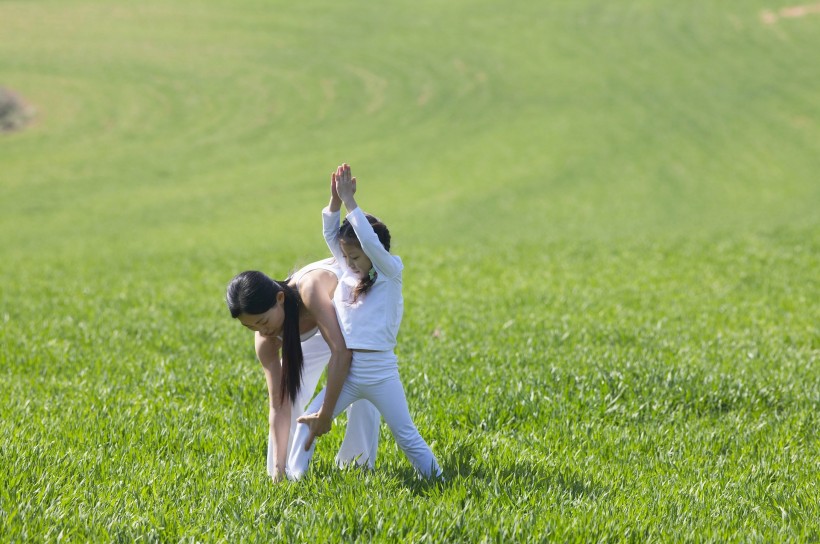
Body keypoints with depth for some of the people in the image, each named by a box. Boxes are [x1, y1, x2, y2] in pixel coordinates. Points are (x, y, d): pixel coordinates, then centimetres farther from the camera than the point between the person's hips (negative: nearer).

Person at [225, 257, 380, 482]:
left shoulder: (310, 291, -47)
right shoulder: (265, 341, -28)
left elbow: (340, 352, -51)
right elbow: (279, 403, -25)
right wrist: (279, 465, -31)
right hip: (317, 321, 4)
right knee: (289, 391, -4)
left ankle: (359, 465, -3)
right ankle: (282, 470, 8)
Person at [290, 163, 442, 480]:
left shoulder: (391, 272, -4)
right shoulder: (347, 275, 11)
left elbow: (370, 242, -20)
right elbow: (330, 235, 7)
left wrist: (349, 201, -18)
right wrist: (335, 199, -9)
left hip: (380, 373, -5)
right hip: (346, 373, 5)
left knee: (406, 436, 2)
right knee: (308, 424, 1)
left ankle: (437, 481, 13)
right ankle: (293, 479, 6)